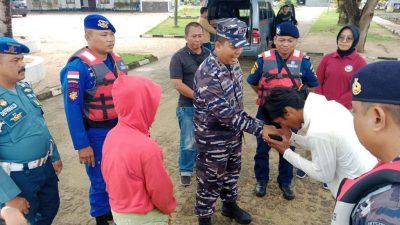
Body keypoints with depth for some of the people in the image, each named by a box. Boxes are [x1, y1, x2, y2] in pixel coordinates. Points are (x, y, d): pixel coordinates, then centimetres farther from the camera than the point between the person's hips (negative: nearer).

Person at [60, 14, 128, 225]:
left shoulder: (116, 60, 1)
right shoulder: (78, 66, -19)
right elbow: (72, 109, -18)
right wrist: (82, 145, -17)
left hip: (121, 128, 6)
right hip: (97, 133, -6)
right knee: (101, 180, 10)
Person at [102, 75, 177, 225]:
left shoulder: (112, 135, -10)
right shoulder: (147, 147, -32)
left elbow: (108, 174, 3)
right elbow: (160, 189, -19)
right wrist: (169, 208, 0)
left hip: (117, 212, 6)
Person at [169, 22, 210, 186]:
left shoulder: (210, 54, 5)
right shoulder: (179, 57, -9)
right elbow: (177, 84, -16)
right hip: (188, 107, -4)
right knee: (188, 142, 4)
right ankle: (185, 171, 25)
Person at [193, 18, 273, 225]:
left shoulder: (233, 62, -3)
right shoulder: (207, 75, -30)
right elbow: (225, 114, -29)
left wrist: (248, 121, 15)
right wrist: (259, 128, -26)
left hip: (234, 132, 8)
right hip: (212, 137, -8)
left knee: (232, 171, 25)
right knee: (210, 180, 11)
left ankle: (230, 205, 49)